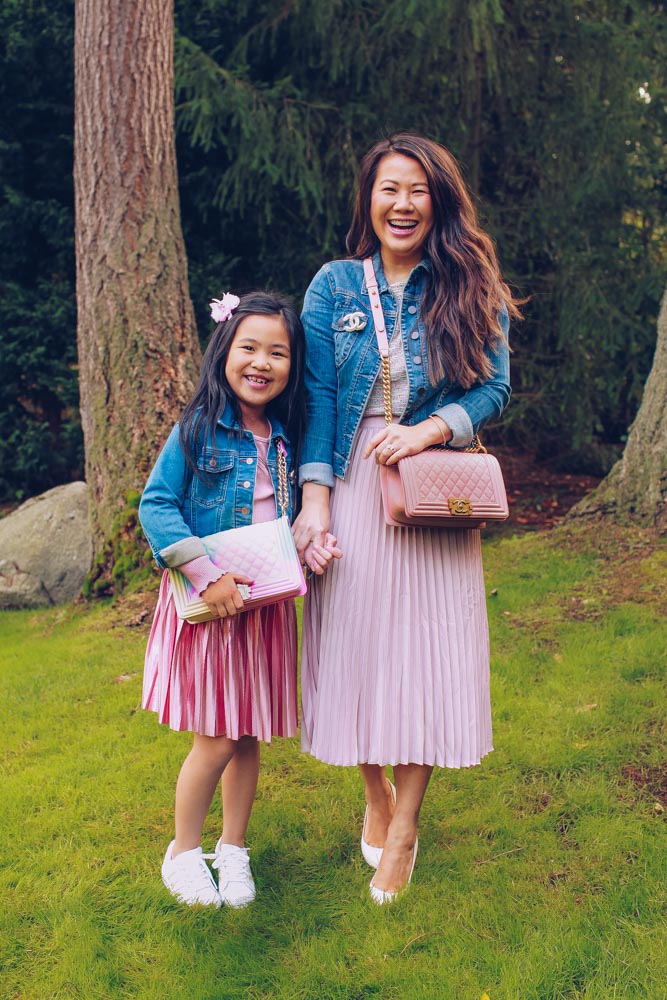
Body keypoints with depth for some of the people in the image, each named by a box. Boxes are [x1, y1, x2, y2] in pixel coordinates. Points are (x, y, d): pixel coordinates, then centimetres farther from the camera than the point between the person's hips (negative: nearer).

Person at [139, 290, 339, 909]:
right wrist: (207, 575, -20)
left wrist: (311, 546, -6)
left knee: (250, 735, 12)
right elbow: (156, 506, -13)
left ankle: (233, 848, 32)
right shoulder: (198, 429, -10)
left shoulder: (287, 439, 5)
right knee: (217, 738, -1)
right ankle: (182, 851, 23)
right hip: (207, 603, -4)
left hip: (266, 603, 5)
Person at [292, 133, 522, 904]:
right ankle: (376, 795, 30)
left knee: (425, 643, 0)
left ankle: (404, 828, 16)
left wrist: (431, 429, -17)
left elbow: (493, 388, 1)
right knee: (354, 638, 6)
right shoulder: (334, 286, 5)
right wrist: (314, 497, -10)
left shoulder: (473, 291, 4)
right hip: (351, 485, 1)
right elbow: (318, 395, 0)